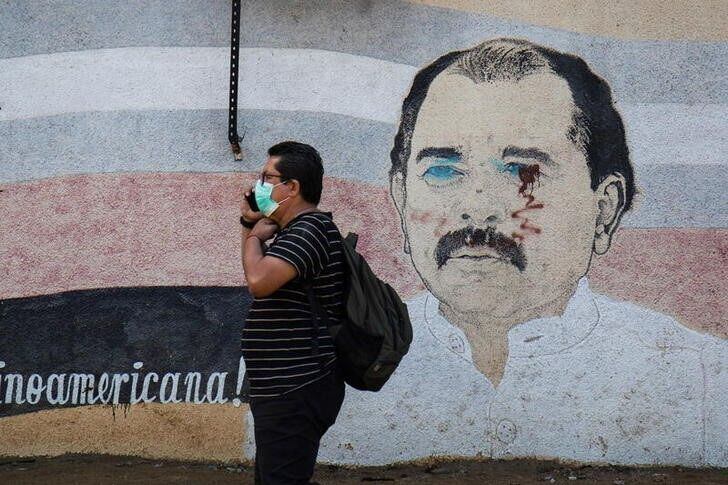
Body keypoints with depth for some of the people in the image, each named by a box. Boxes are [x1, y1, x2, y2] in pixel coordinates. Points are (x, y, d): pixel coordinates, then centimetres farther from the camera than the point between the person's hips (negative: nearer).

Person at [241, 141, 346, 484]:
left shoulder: (309, 230, -17)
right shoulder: (295, 232, 17)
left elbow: (259, 280, -32)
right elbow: (259, 272, 33)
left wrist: (256, 236, -11)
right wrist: (251, 224, 15)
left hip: (296, 394, -11)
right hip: (288, 391, 11)